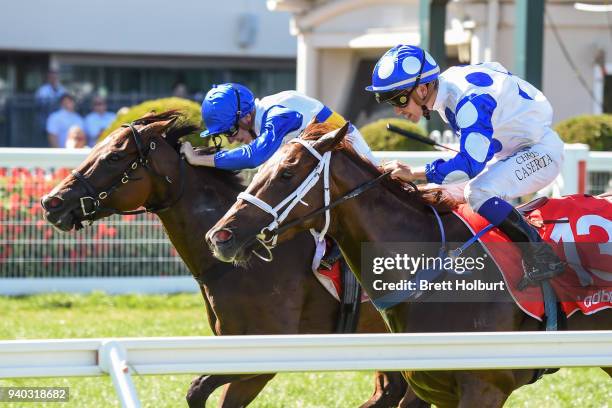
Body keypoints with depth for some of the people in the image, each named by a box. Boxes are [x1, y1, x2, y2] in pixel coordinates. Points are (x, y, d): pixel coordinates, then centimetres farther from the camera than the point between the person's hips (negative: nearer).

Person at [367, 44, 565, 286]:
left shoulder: (470, 100, -31)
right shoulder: (447, 86, -1)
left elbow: (471, 163, -36)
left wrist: (414, 174, -36)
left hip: (541, 152, -10)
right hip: (516, 152, 10)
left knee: (479, 194, -28)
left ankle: (543, 258, -23)